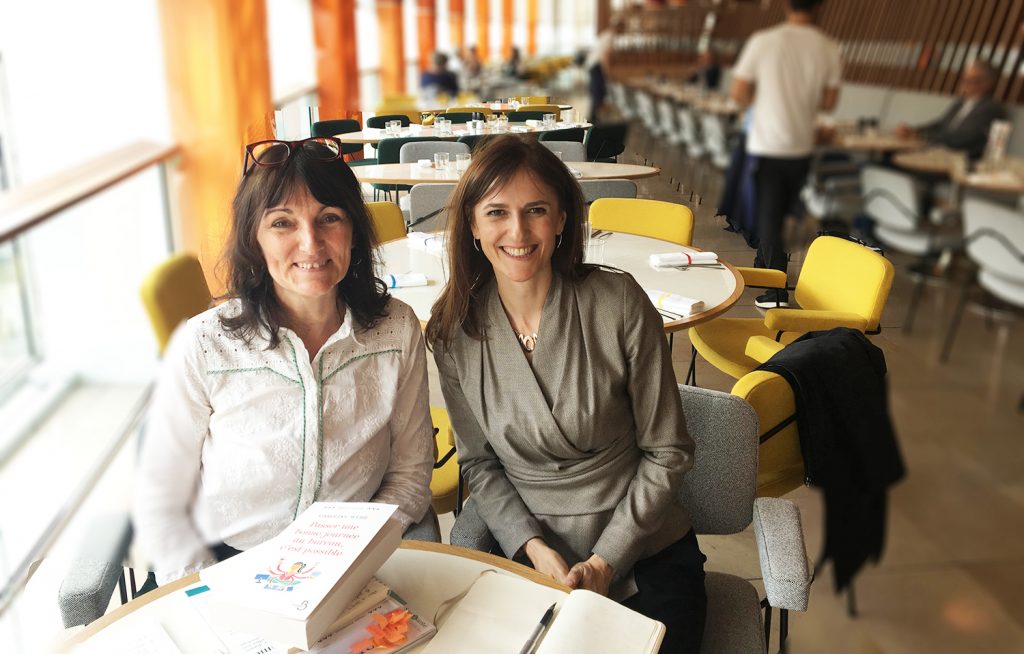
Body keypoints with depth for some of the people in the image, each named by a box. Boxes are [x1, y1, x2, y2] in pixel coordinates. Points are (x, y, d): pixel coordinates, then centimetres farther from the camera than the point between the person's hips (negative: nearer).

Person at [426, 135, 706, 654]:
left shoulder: (619, 303, -14)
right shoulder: (453, 331, -7)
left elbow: (666, 451, -7)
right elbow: (478, 463, 3)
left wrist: (606, 560, -11)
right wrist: (532, 546, -11)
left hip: (645, 550, -1)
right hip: (532, 557, 2)